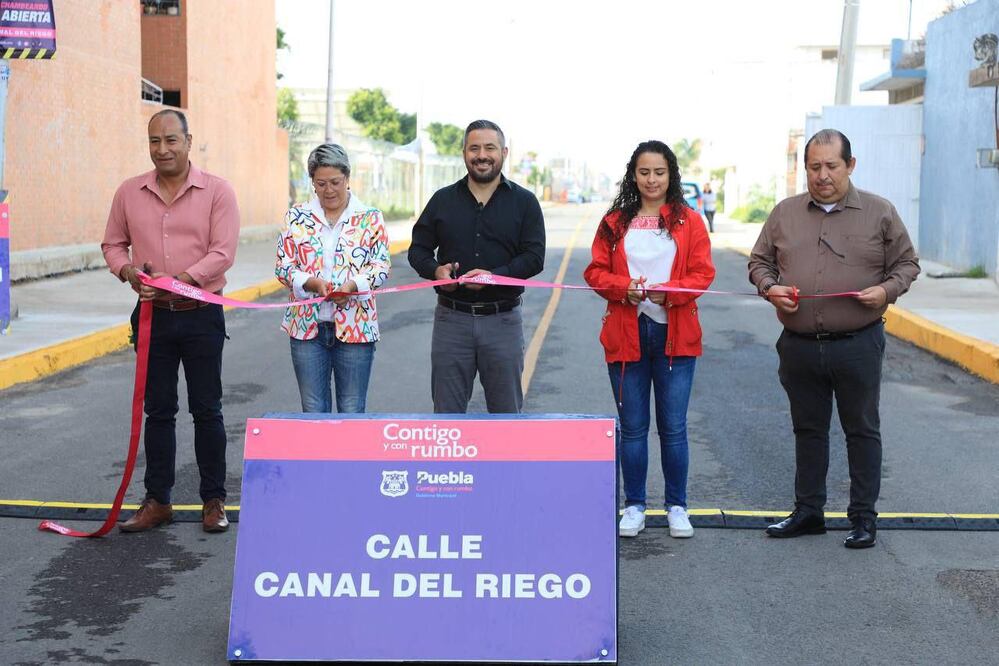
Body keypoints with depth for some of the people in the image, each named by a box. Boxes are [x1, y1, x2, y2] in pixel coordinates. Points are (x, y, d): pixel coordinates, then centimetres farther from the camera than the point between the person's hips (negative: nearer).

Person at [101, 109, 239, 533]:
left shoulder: (216, 192, -6)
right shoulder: (129, 193, 5)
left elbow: (222, 252, -14)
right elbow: (113, 244, 12)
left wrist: (179, 281, -25)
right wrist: (127, 270, -10)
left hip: (201, 317, -3)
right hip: (153, 317, 3)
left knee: (206, 411, 4)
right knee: (158, 411, 10)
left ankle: (214, 500, 14)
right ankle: (157, 501, 19)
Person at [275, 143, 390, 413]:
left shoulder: (370, 218, 3)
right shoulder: (297, 217, 6)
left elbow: (381, 266, 0)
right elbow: (283, 266, 3)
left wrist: (353, 285, -20)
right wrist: (311, 283, -17)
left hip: (355, 327, -1)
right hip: (308, 325, 1)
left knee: (352, 412, 5)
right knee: (313, 411, 8)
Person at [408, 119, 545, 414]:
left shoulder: (524, 202, 3)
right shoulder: (443, 199, 9)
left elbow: (534, 257, -4)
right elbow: (418, 249, 11)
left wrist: (493, 276, -20)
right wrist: (435, 270, -12)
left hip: (503, 320, -1)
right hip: (451, 318, 1)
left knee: (506, 411, 7)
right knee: (446, 411, 6)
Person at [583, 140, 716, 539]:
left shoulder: (689, 221, 5)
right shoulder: (615, 222, 8)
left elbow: (703, 273, -1)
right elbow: (595, 272, 5)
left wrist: (669, 292, -18)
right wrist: (623, 287, -14)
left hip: (675, 335, -1)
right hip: (626, 334, 1)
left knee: (673, 427, 3)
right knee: (632, 427, 7)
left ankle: (677, 507, 16)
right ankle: (634, 507, 18)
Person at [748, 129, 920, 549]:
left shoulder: (879, 213, 1)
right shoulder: (785, 213, 7)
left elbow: (907, 263, 6)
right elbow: (759, 261, 13)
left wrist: (887, 290, -14)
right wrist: (770, 287, -7)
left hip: (858, 345, -3)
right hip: (799, 345, 3)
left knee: (862, 431, 6)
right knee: (808, 430, 14)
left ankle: (863, 517, 16)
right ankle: (808, 511, 25)